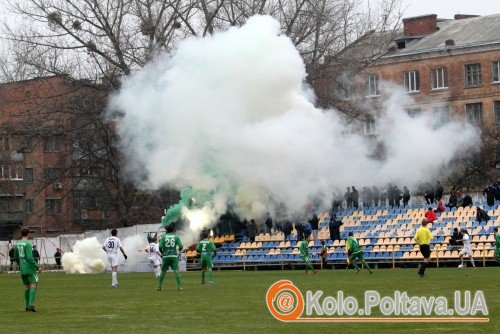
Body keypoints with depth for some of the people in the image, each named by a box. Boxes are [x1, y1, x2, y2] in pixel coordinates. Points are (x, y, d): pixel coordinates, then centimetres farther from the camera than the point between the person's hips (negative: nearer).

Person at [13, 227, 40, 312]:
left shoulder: (17, 244, 9)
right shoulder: (28, 244, -14)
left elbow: (16, 258, 18)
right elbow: (30, 258, -20)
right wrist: (37, 265, -9)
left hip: (22, 270, 7)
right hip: (30, 269, -7)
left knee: (27, 287, 13)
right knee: (34, 286, -7)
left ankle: (27, 306, 13)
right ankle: (31, 305, -19)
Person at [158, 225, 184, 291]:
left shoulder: (163, 237, 4)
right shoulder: (176, 236, 3)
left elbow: (160, 247, -5)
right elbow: (181, 246, -3)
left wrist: (162, 253, 13)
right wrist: (179, 249, 20)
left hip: (166, 256, 1)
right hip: (174, 256, -1)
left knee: (163, 271, 11)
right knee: (176, 271, -5)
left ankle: (159, 286, 11)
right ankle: (179, 286, -15)